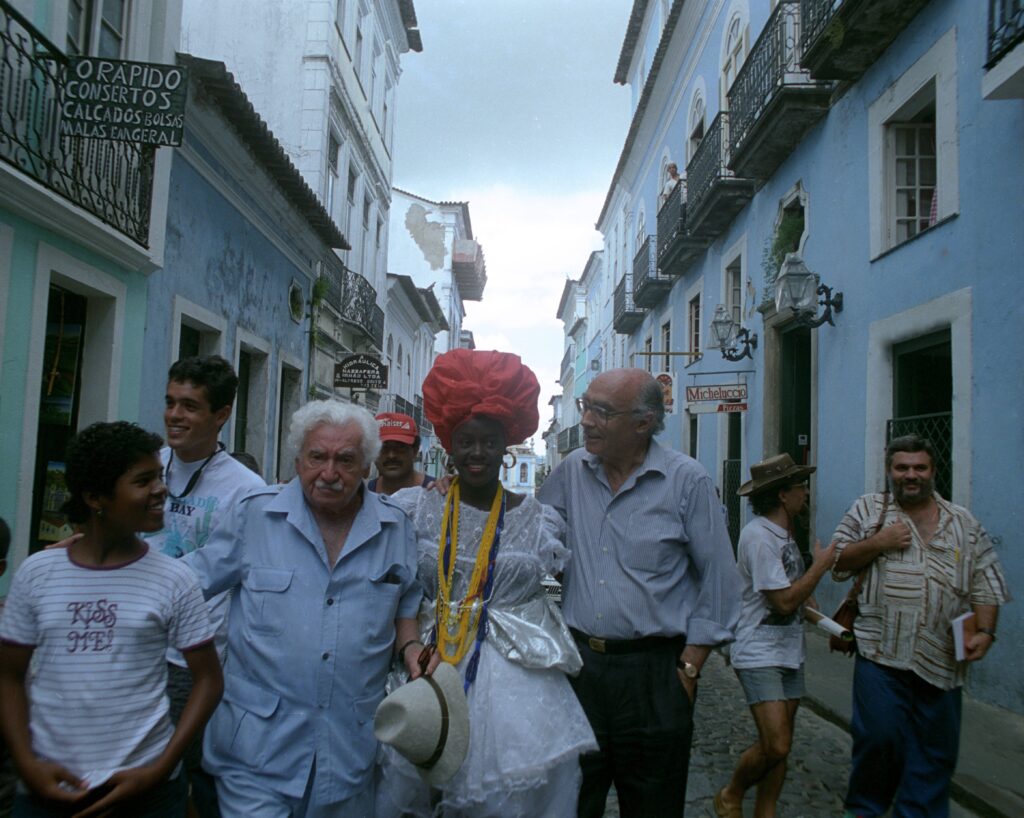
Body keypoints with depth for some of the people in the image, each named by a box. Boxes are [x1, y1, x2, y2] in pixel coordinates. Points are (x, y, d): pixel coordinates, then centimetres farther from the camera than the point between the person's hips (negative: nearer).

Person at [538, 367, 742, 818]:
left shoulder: (687, 480, -7)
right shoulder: (571, 472, 4)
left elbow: (719, 582, -3)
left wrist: (690, 667, -6)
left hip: (654, 670, -3)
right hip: (578, 662, 3)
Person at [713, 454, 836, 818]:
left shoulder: (783, 532, 12)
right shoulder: (759, 536, -19)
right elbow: (784, 601, -21)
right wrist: (821, 564, -13)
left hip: (789, 651, 9)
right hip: (760, 655, -9)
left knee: (779, 744, 11)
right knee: (775, 746, -12)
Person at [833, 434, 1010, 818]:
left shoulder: (964, 523, 12)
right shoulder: (868, 509, 6)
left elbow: (986, 585, 11)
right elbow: (837, 564, 4)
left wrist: (984, 631, -3)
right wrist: (877, 543, -10)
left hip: (941, 658, 3)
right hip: (882, 654, -2)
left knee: (936, 750, 8)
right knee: (879, 736, -4)